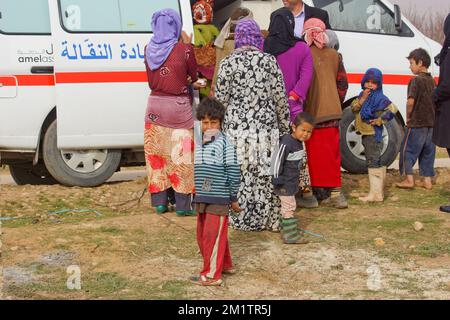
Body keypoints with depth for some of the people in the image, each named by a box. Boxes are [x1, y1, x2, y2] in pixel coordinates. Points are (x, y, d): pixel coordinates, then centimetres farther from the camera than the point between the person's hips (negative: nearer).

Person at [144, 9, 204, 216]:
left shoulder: (149, 50, 2)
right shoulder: (184, 50, -11)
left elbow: (151, 82, 9)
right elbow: (194, 77, 4)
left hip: (155, 105, 4)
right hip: (179, 106, -4)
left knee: (156, 154, 12)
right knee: (180, 154, 1)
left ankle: (160, 201, 15)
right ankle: (182, 204, 2)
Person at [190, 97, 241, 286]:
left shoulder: (224, 143, -9)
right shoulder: (197, 144, 12)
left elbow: (233, 172, -8)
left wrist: (233, 198, -6)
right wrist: (194, 195, 19)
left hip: (218, 199, -8)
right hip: (202, 199, 8)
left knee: (213, 235, -4)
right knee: (202, 235, 16)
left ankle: (212, 275, 4)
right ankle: (225, 265, 32)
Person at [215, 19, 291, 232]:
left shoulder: (228, 63, -3)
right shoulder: (269, 61, 0)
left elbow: (221, 99, -2)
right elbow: (280, 98, 1)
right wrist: (284, 127, 11)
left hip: (236, 128, -1)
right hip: (266, 127, 1)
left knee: (238, 176, 5)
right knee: (266, 176, 6)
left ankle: (241, 220, 11)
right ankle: (267, 219, 12)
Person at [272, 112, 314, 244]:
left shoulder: (299, 142, 8)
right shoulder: (287, 143, -22)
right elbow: (278, 160, -22)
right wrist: (277, 180, -19)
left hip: (292, 182, 9)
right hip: (285, 183, -9)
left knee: (287, 207, 18)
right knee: (289, 207, -6)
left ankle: (286, 230, 29)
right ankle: (290, 235, -2)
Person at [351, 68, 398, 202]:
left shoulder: (380, 98, -13)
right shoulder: (363, 95, 13)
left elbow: (392, 109, -22)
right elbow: (353, 108, 2)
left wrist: (379, 120, -16)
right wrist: (362, 99, -13)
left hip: (373, 134, -9)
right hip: (366, 134, 9)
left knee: (373, 162, -10)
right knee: (377, 162, 16)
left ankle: (375, 193, -9)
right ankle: (379, 191, 26)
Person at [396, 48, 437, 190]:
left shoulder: (416, 80, -13)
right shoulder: (432, 81, 11)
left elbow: (411, 101, -21)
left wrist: (408, 117, -8)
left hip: (417, 123, -7)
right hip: (431, 123, 7)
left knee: (408, 149, 1)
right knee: (428, 152, 12)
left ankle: (409, 179, -2)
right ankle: (427, 181, 14)